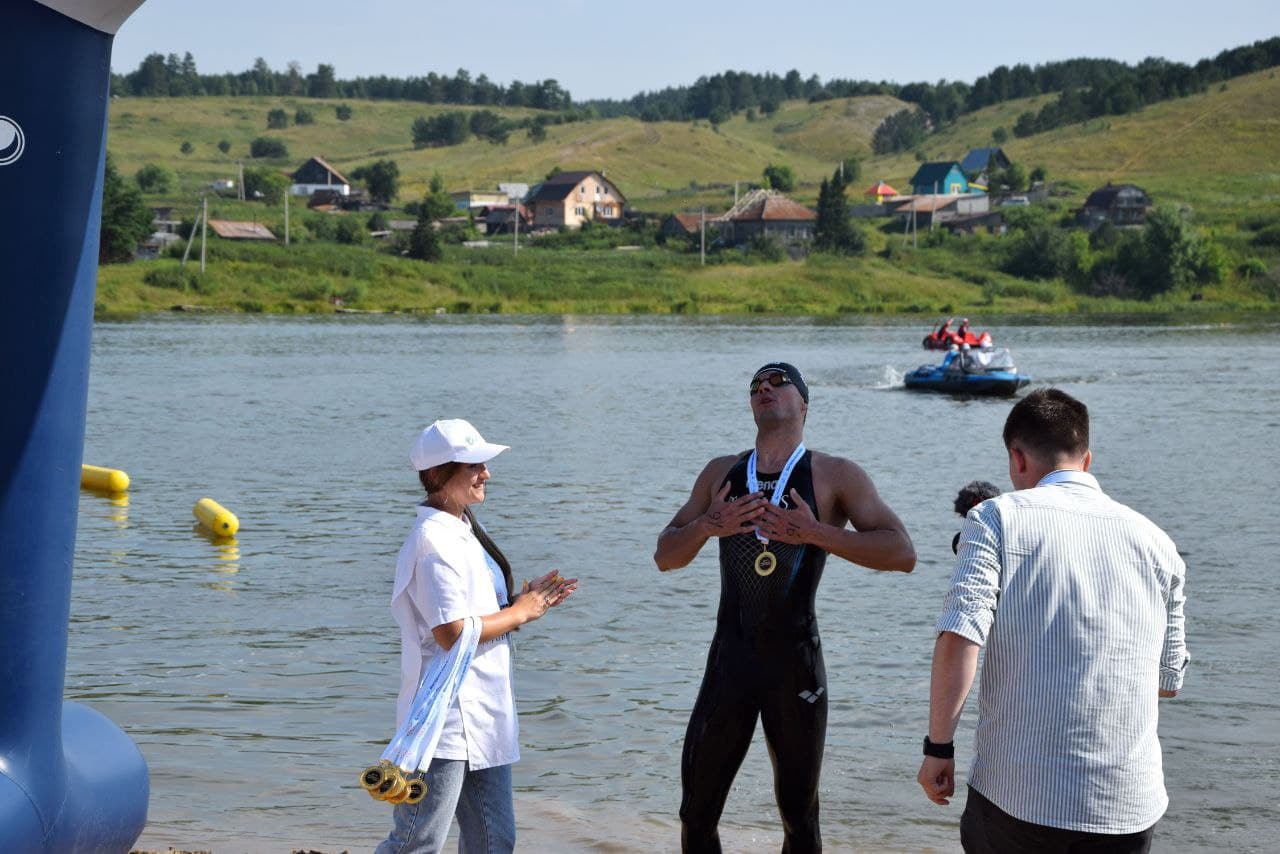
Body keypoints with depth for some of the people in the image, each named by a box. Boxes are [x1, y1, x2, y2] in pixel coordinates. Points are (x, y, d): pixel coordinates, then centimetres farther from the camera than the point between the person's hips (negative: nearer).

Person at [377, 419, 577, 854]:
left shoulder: (463, 531, 13)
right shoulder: (433, 541, -17)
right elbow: (452, 632, -24)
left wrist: (527, 601, 6)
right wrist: (518, 613, -11)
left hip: (484, 716, 10)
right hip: (446, 719, -10)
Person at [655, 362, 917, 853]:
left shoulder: (835, 476, -2)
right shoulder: (722, 473, 10)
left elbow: (902, 554, -12)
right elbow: (665, 556, 12)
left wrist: (815, 532, -22)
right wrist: (706, 526, -10)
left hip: (796, 665, -3)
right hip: (729, 661, 3)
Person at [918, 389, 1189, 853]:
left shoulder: (997, 516, -1)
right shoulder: (1155, 541, 9)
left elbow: (958, 638, -14)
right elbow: (1169, 682, 17)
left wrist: (938, 746, -7)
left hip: (1017, 792, -2)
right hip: (1129, 806, 3)